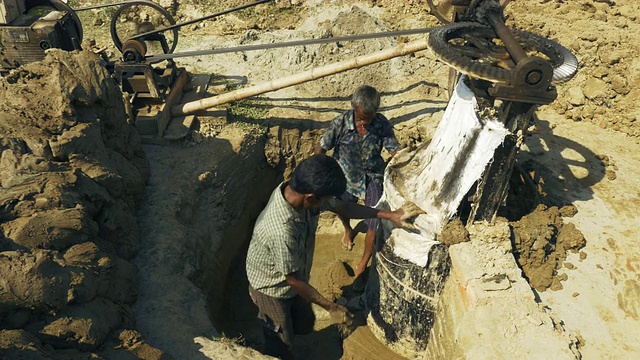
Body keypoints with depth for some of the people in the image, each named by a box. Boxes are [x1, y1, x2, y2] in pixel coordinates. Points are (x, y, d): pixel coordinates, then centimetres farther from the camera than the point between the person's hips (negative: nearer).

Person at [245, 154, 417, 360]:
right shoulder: (282, 231, -44)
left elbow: (342, 207, -5)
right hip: (272, 288, -7)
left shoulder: (298, 191, -21)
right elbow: (293, 279, -28)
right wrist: (331, 308, -16)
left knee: (304, 325, 29)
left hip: (293, 280, 7)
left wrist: (389, 215, -7)